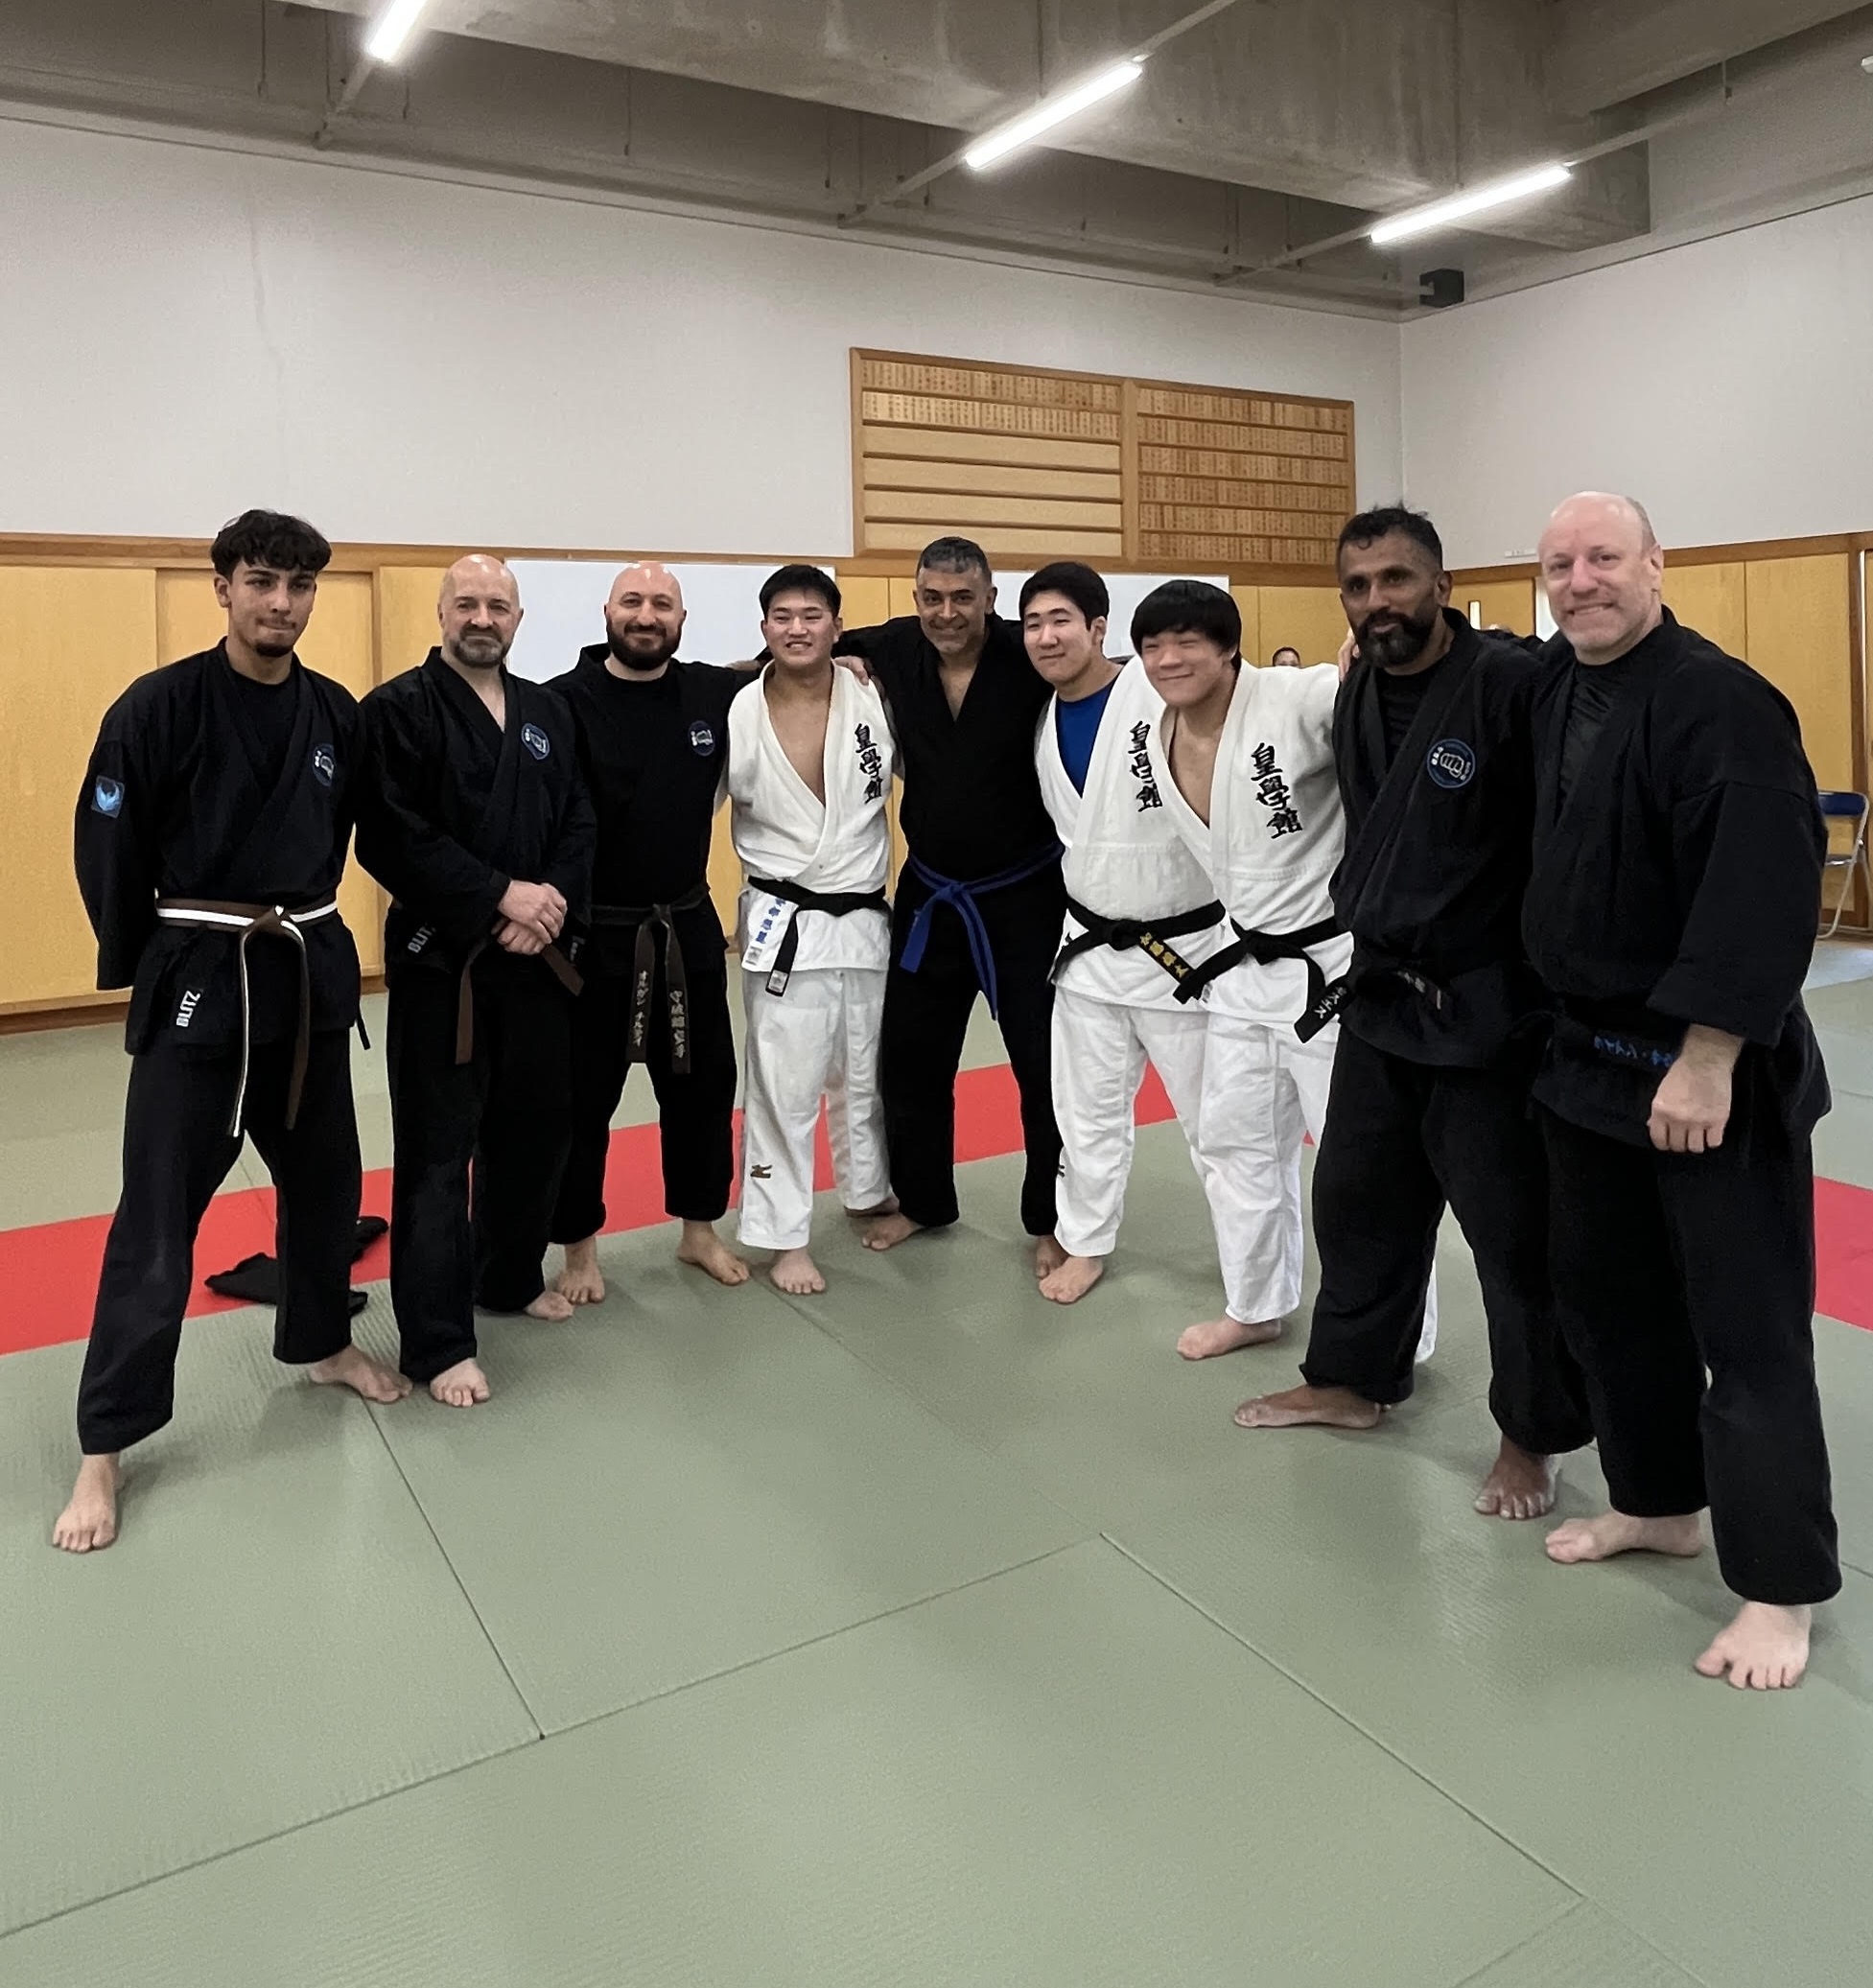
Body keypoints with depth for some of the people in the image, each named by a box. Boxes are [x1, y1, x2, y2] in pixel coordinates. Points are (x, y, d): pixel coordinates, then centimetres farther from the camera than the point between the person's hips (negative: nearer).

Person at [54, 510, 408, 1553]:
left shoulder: (338, 714, 3)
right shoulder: (160, 706, -10)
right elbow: (109, 847, -6)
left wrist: (298, 921, 12)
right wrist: (142, 963, 0)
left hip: (312, 971, 5)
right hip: (198, 977, -5)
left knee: (325, 1175, 17)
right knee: (159, 1214, -2)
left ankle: (321, 1342, 41)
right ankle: (106, 1444, 10)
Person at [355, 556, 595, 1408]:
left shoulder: (547, 712, 11)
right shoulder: (398, 709, -7)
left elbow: (580, 826, 9)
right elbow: (391, 839, -16)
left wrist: (552, 904, -10)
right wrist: (501, 895, -20)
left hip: (535, 955, 6)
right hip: (439, 957, -6)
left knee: (533, 1125, 16)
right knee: (437, 1148, -4)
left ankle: (509, 1277, 37)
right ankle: (438, 1342, 5)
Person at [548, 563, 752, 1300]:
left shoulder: (717, 693, 1)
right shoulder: (564, 703, -12)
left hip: (687, 928, 4)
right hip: (592, 933, -4)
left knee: (703, 1084, 14)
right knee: (582, 1098, 7)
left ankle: (699, 1231, 33)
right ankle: (580, 1249, 25)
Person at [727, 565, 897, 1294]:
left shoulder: (876, 703, -4)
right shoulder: (737, 717, -8)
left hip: (866, 921, 3)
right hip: (784, 927, -2)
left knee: (866, 1076, 18)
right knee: (784, 1085, 1)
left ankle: (870, 1194, 40)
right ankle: (786, 1237, 14)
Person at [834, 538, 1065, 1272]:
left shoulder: (1029, 656, -17)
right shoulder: (894, 650, -6)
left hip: (1025, 894, -4)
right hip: (929, 895, 4)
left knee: (1047, 1065, 5)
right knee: (910, 1058, 13)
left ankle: (1052, 1222, 23)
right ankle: (922, 1200, 35)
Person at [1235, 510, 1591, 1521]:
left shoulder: (1513, 685, -16)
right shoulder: (1354, 701, 7)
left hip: (1490, 1009, -7)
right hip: (1379, 998, 8)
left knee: (1516, 1230, 5)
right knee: (1358, 1199, 19)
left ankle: (1532, 1436, 25)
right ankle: (1351, 1379, 39)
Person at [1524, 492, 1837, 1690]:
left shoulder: (1720, 702, -18)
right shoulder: (1558, 692, 8)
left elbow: (1764, 893, -24)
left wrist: (1708, 1061, -24)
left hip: (1712, 1070, -8)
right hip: (1593, 1051, 8)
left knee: (1747, 1325, 1)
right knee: (1610, 1293, 17)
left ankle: (1780, 1588, 16)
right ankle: (1659, 1503, 36)